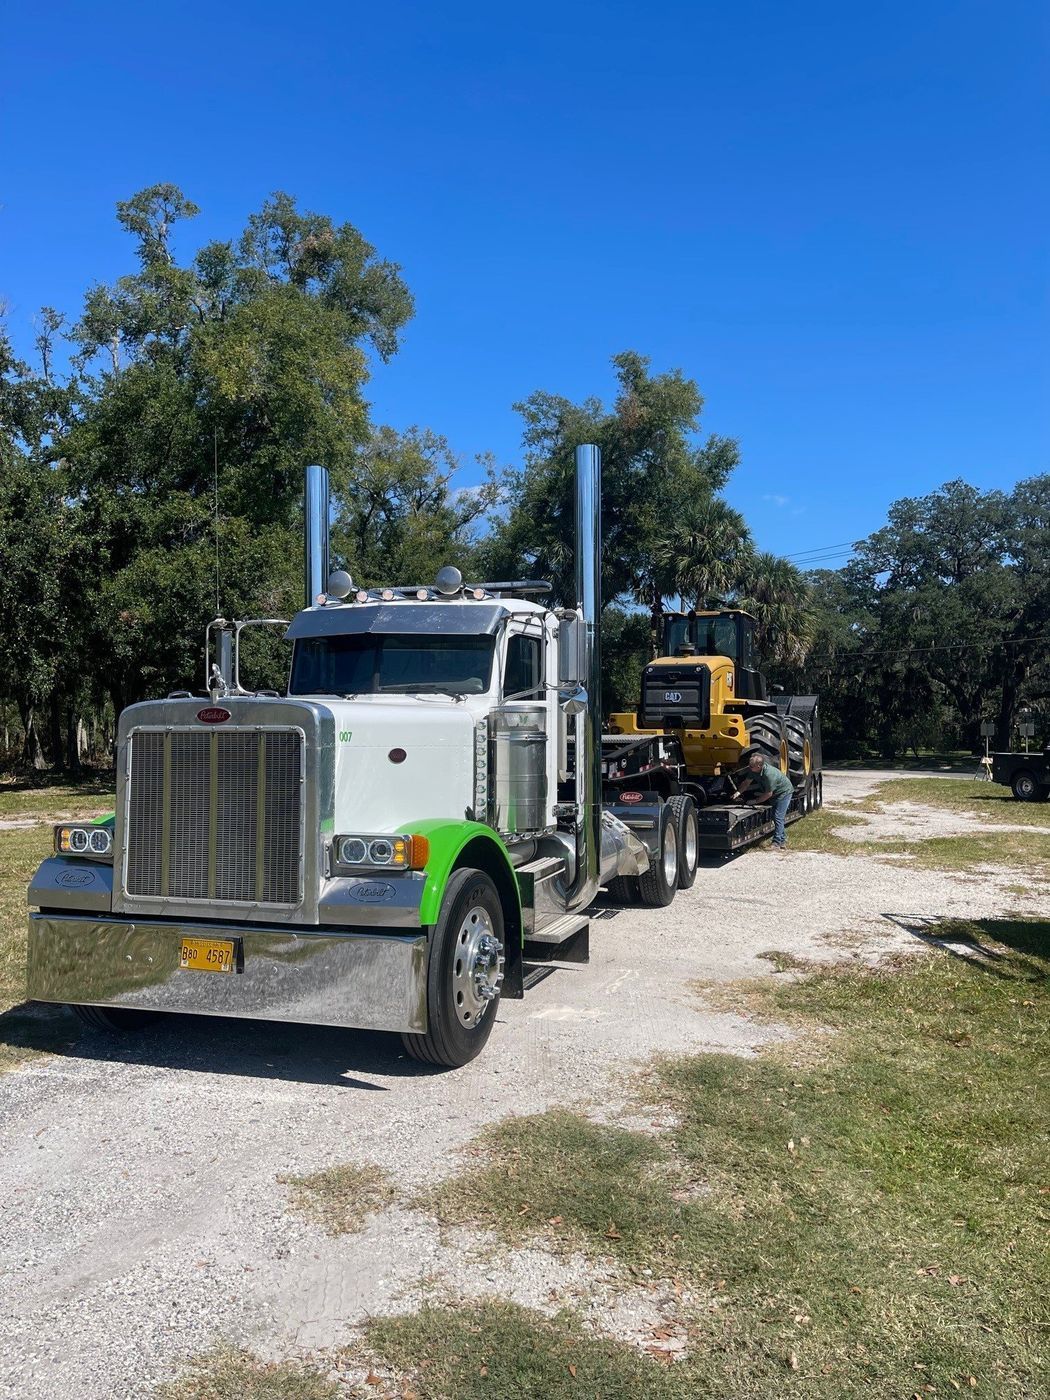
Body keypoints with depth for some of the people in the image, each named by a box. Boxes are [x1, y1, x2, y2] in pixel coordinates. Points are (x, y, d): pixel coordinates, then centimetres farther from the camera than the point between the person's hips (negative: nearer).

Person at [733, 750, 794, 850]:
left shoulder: (769, 774, -40)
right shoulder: (753, 770, -16)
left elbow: (768, 794, -29)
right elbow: (746, 782, -2)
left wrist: (755, 801, -20)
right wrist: (738, 792, -14)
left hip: (784, 792, -9)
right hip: (775, 793, 9)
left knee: (778, 817, -12)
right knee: (776, 816, 15)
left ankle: (777, 843, -9)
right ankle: (783, 840, 28)